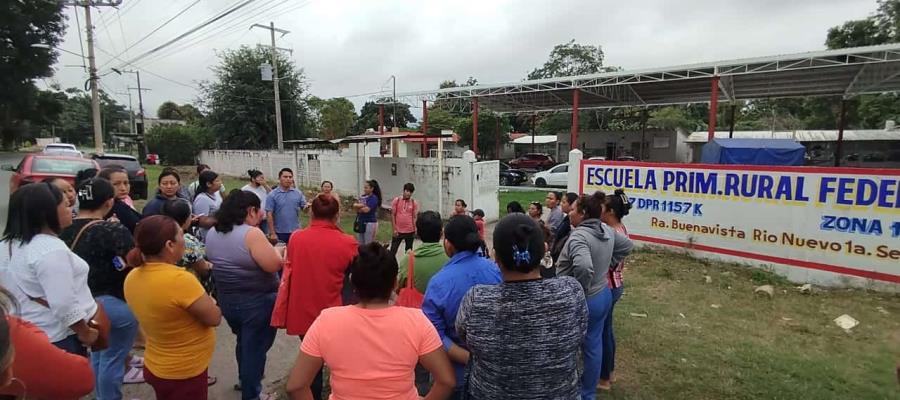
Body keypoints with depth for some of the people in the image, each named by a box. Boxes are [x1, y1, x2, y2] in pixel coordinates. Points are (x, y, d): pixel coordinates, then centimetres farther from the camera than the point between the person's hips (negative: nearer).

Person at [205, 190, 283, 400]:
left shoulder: (212, 233, 1)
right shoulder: (251, 234, -25)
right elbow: (274, 265, -24)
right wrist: (275, 250, -4)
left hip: (227, 300, 8)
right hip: (257, 302, -8)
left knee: (244, 342, 28)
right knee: (255, 347, 9)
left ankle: (244, 381, 45)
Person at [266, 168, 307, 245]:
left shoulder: (298, 193, 4)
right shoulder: (272, 195, -4)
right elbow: (269, 214, -7)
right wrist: (272, 233, -11)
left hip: (295, 231, 2)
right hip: (279, 233, -2)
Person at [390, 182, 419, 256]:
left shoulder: (414, 203, 1)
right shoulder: (396, 200, -1)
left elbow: (414, 217, 3)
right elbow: (392, 215, 0)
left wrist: (415, 229, -5)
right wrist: (394, 229, -5)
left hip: (410, 231, 1)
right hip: (398, 231, -1)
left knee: (409, 251, 11)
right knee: (393, 250, 1)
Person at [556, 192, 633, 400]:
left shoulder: (579, 236, -27)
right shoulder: (608, 231, 1)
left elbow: (584, 268, -42)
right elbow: (626, 245, 20)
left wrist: (578, 291, -24)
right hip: (603, 296, 8)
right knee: (594, 346, 19)